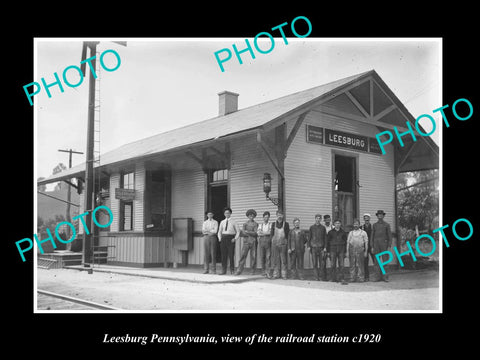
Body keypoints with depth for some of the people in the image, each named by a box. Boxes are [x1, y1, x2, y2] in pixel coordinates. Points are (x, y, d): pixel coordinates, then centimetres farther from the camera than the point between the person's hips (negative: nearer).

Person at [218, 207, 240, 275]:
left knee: (231, 255, -4)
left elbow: (238, 231, 4)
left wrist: (235, 239, -7)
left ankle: (232, 270, 4)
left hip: (230, 239, -3)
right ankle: (223, 270, 7)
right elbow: (219, 231, 21)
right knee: (223, 255, 2)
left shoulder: (233, 222, 2)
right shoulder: (222, 222, 12)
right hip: (223, 239, 3)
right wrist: (220, 238, 6)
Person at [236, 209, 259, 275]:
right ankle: (239, 270, -5)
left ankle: (253, 271, 9)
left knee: (253, 256, 0)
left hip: (253, 242, 0)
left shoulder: (256, 224, 6)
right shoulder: (245, 223, 9)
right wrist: (252, 234, -10)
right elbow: (242, 233, -1)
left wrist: (247, 232, -11)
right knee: (243, 256, -6)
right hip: (246, 242, 0)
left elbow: (255, 233, -5)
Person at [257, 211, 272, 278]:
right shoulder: (260, 225, 14)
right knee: (262, 257, 0)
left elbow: (270, 232, -8)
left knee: (268, 257, -10)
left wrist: (262, 233, -5)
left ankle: (268, 272, -12)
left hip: (268, 242, -2)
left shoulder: (271, 224, 7)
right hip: (261, 242, 2)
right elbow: (258, 233, 1)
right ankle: (263, 271, 9)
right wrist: (266, 233, -9)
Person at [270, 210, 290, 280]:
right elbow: (271, 233, 10)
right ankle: (276, 274, 9)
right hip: (275, 244, 2)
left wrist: (285, 241, -3)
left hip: (283, 244, -2)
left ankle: (283, 275, 4)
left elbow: (288, 234, 3)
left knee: (283, 260, -1)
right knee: (276, 260, 4)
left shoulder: (286, 224, 1)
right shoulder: (274, 224, 8)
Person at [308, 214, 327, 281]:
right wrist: (309, 246, 2)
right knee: (315, 263, -1)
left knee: (322, 263, -2)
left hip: (321, 247, 0)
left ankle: (324, 278, 7)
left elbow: (325, 238, 8)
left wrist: (325, 247, 0)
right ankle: (317, 278, 5)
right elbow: (309, 237, 10)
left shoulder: (323, 228, 7)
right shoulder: (312, 227, 8)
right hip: (314, 247, 0)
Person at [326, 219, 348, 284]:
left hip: (341, 250, 0)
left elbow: (345, 242, 11)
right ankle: (334, 278, 8)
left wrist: (345, 251, 5)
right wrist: (328, 251, 2)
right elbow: (327, 242, 8)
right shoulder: (330, 232, 6)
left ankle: (342, 278, -5)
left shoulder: (343, 232, 9)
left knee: (341, 265, -5)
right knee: (333, 265, 0)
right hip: (333, 250, 0)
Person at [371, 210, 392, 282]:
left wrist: (389, 246, -8)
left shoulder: (387, 224, 4)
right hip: (376, 244, 2)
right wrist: (372, 247, 4)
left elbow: (389, 235, 1)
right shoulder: (374, 225, 11)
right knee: (377, 261, 0)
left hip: (384, 243, -2)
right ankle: (379, 276, 3)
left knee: (385, 260, -4)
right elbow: (372, 236, 11)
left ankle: (385, 276, 0)